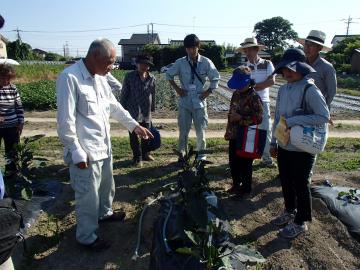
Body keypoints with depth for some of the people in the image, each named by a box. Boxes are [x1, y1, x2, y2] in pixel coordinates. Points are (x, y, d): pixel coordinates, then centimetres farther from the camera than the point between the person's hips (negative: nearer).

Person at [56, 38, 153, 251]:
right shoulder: (69, 77, -19)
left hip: (104, 146, 9)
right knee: (88, 196, 6)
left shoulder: (100, 77, 7)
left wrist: (135, 125, 13)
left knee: (107, 185, 26)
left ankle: (104, 212, 51)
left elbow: (114, 106, 17)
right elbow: (65, 120, -20)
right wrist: (77, 152, -19)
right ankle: (87, 236, 27)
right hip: (85, 151, -8)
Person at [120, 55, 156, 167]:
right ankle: (137, 157, 14)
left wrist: (152, 108, 17)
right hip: (133, 111, -3)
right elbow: (124, 94, 1)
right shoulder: (129, 76, -2)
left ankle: (145, 153, 33)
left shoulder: (151, 78, 6)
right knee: (134, 135, 0)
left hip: (146, 112, 3)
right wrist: (122, 108, 0)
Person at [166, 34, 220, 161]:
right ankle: (182, 155, 19)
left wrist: (209, 91, -3)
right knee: (183, 131, 6)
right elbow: (169, 75, 11)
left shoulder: (206, 62, -5)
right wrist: (177, 88, 2)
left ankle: (201, 156, 22)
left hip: (199, 101, 0)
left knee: (201, 131, 6)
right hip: (184, 102, 1)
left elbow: (215, 78, 6)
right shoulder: (180, 62, -4)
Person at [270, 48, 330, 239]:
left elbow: (324, 116, -21)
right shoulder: (283, 90, 6)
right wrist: (273, 142, 12)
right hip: (283, 147, 7)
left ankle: (300, 222, 27)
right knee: (286, 182, 20)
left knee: (301, 185, 8)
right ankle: (290, 211, 43)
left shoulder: (309, 89, -15)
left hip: (302, 149, -7)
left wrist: (293, 121, -24)